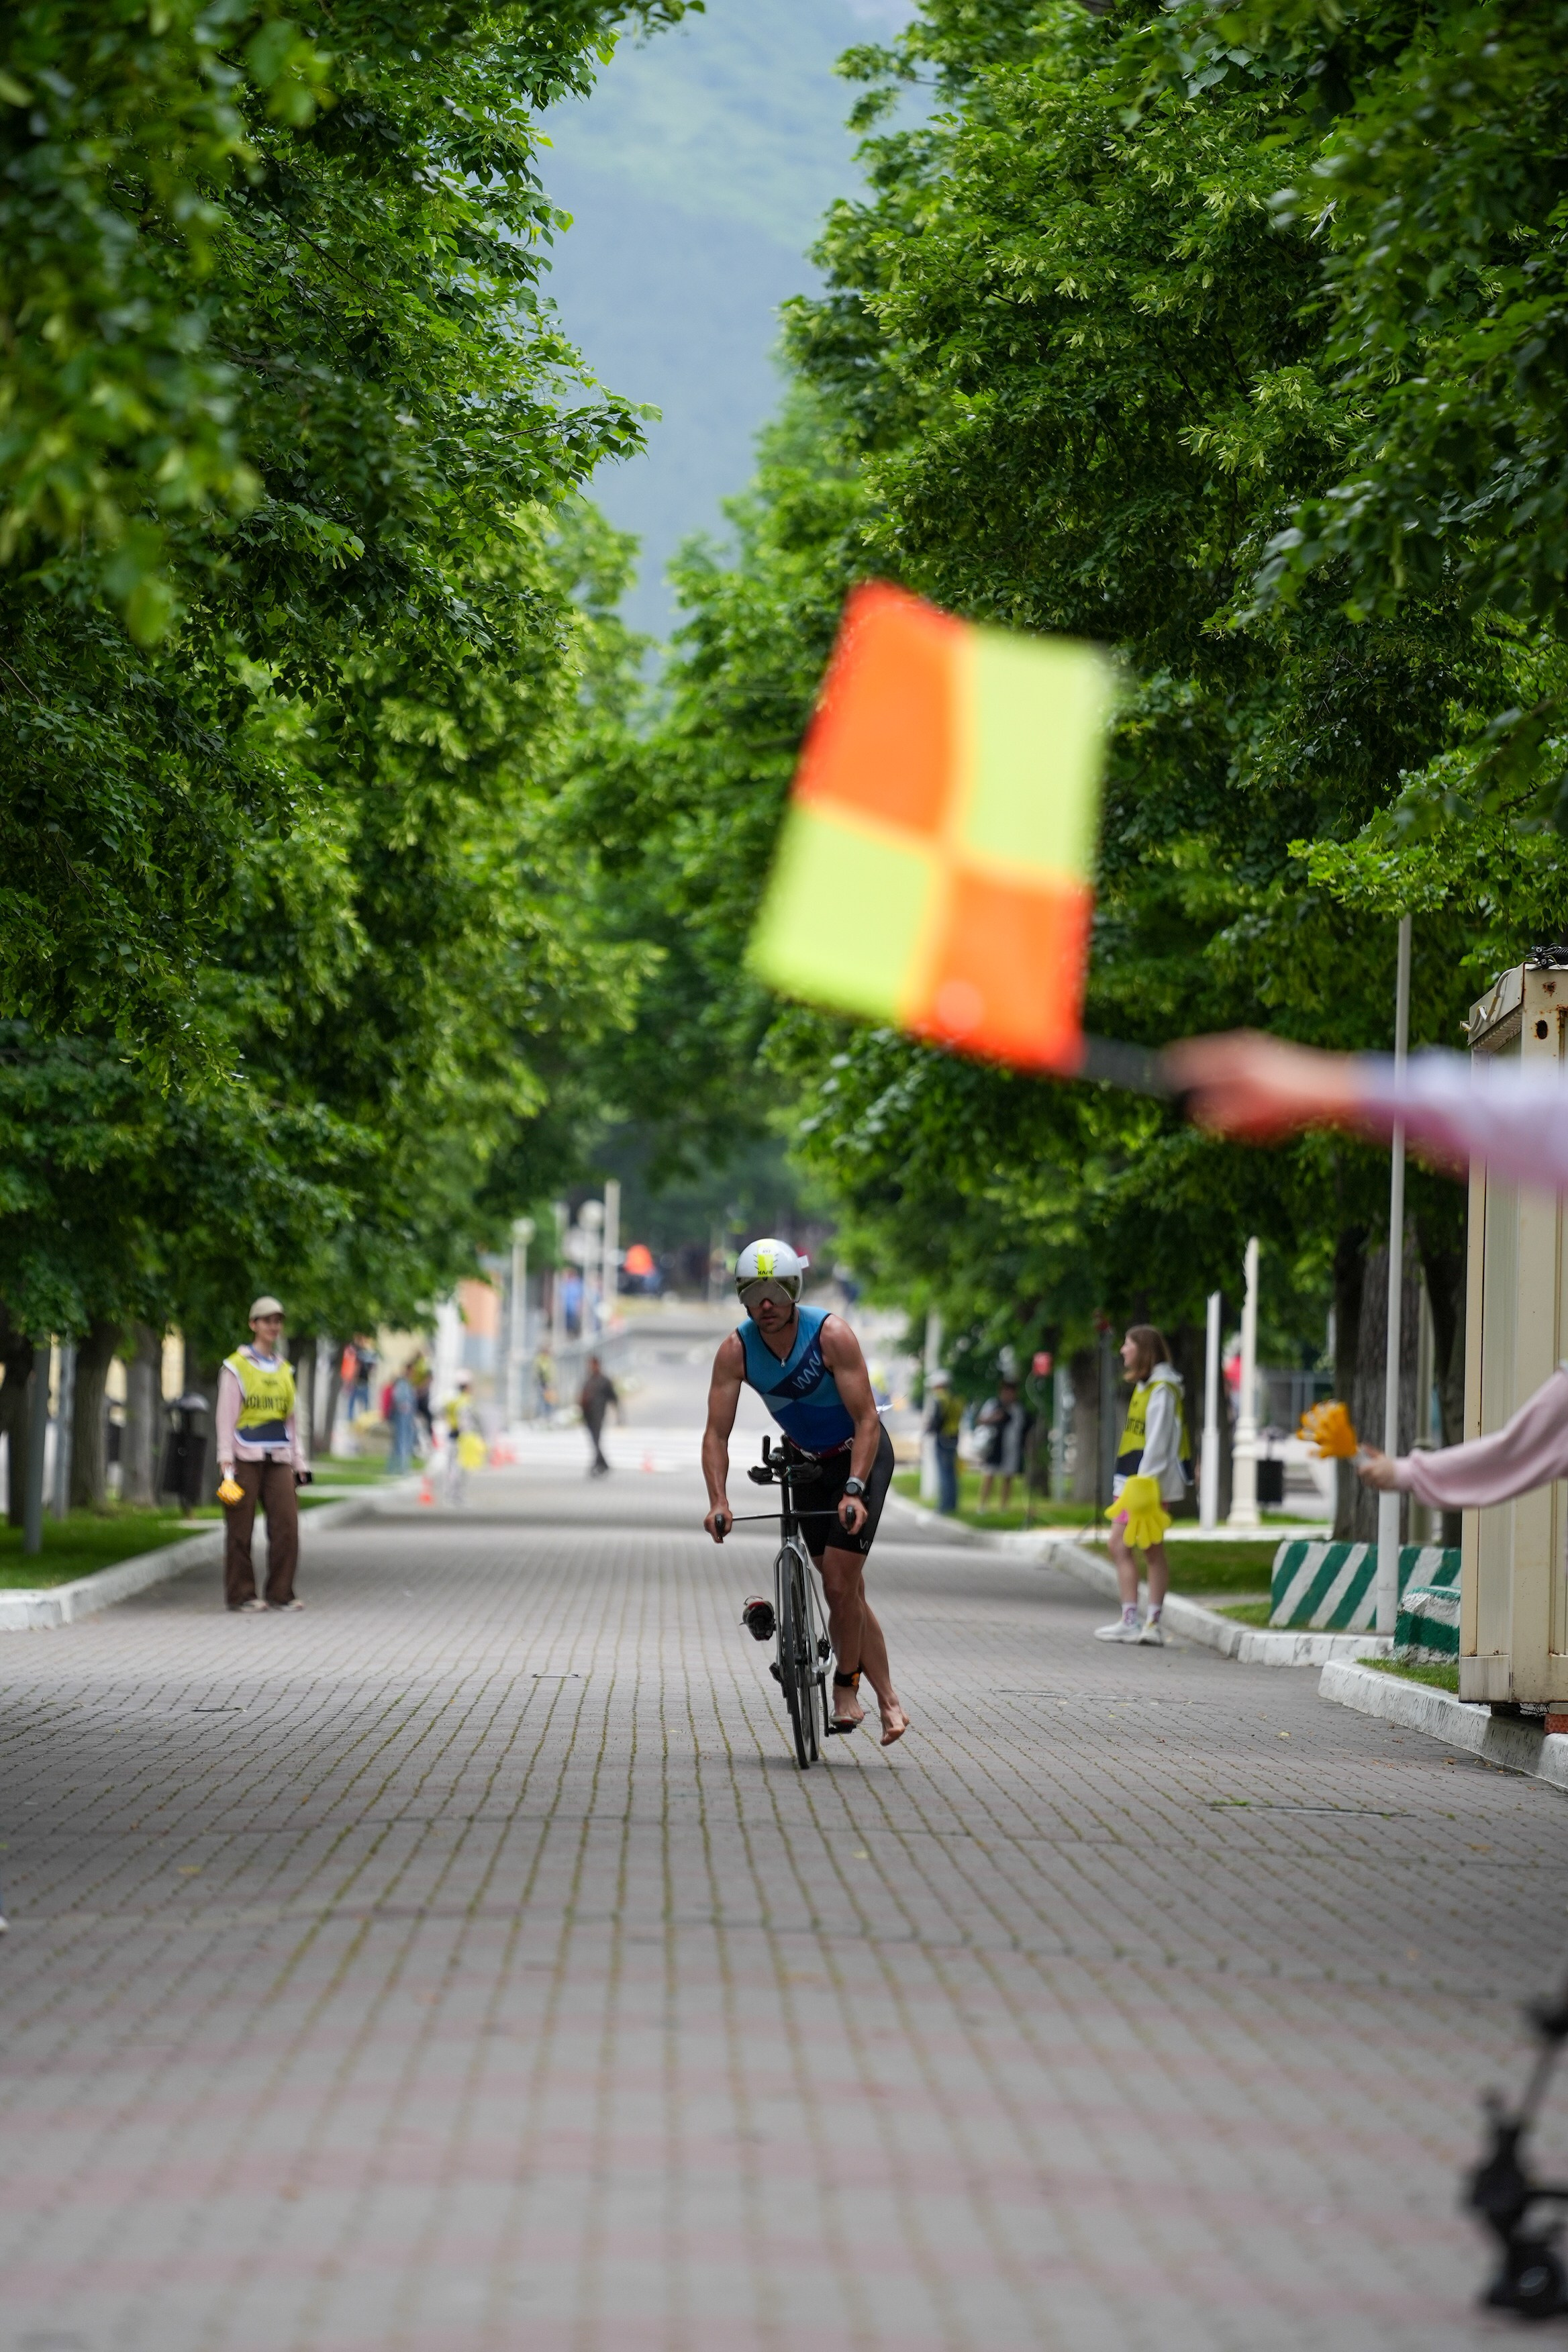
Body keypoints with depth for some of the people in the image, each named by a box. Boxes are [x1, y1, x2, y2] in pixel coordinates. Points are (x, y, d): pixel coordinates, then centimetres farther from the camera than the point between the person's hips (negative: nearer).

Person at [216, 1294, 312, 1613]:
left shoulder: (285, 1370, 17)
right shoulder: (236, 1368, 0)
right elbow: (226, 1419, -3)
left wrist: (298, 1463, 17)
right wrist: (226, 1464, -9)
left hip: (278, 1459, 4)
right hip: (245, 1458, -4)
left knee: (287, 1525, -5)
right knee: (241, 1530, -1)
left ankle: (281, 1593, 3)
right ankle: (241, 1595, 7)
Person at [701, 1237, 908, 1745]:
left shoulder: (831, 1335, -27)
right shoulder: (736, 1351, -17)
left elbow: (867, 1421, -28)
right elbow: (716, 1433, -19)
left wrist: (854, 1491, -38)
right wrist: (718, 1502, -33)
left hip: (861, 1455, -4)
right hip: (806, 1461, 4)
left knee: (840, 1581, -16)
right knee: (845, 1589, 3)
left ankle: (846, 1690, 1)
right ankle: (888, 1699, 12)